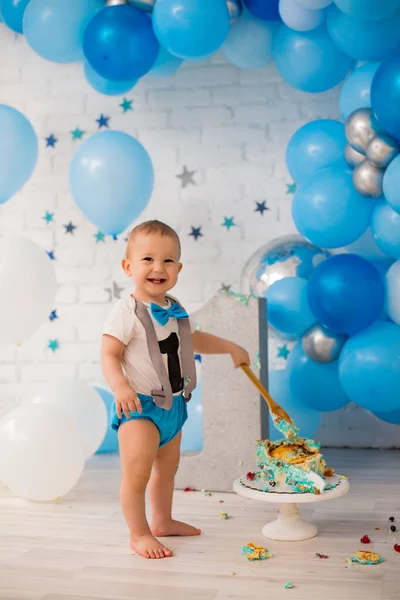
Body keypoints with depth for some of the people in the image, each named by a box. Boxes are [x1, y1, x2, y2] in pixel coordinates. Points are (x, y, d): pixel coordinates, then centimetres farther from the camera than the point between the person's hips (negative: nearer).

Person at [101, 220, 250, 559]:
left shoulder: (175, 309, 7)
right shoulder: (127, 313, -17)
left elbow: (193, 339, 25)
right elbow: (109, 354, -20)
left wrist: (230, 348, 26)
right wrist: (120, 386, -36)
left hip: (173, 404, 8)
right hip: (139, 406, -8)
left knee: (167, 467, 21)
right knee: (137, 473, -10)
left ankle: (162, 522, 38)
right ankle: (139, 534, 7)